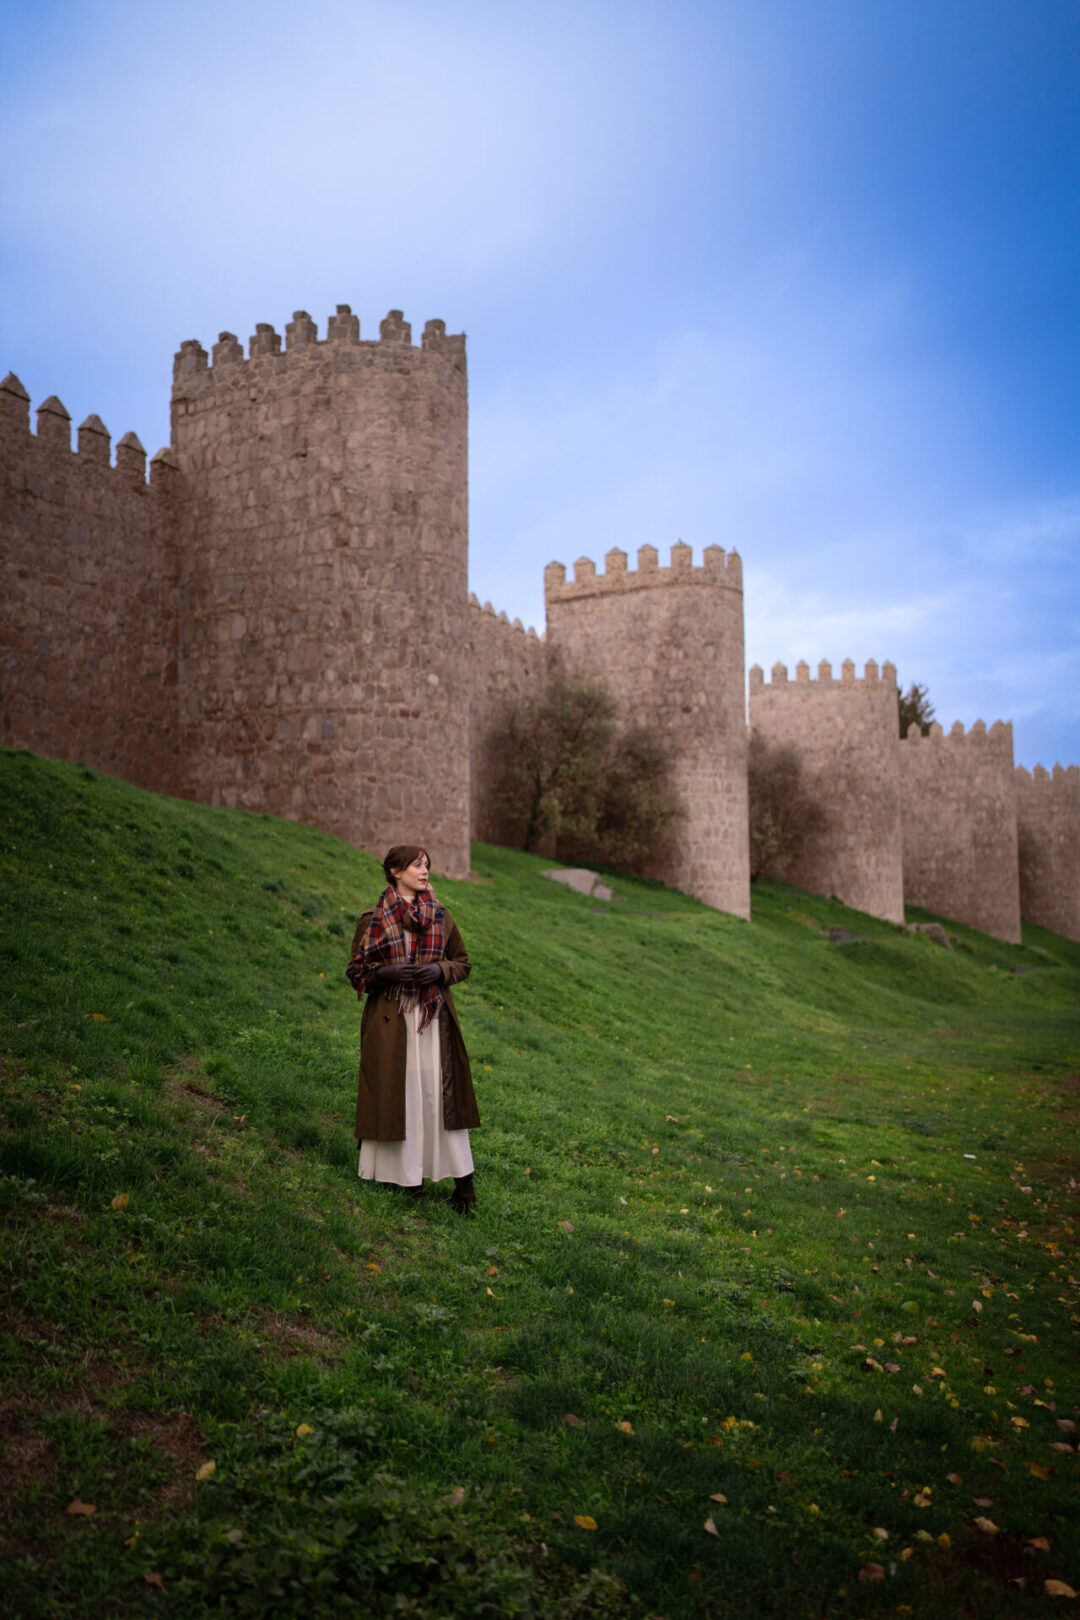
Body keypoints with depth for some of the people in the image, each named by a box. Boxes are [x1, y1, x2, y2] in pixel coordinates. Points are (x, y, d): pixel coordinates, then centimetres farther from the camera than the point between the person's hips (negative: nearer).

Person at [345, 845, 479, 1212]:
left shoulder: (441, 917, 8)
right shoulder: (372, 920, 1)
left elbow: (463, 963, 14)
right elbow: (355, 971, 4)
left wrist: (440, 970, -7)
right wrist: (386, 972, -14)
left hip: (434, 1017, 1)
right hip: (390, 1021, -1)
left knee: (440, 1093, -2)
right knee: (398, 1095, 0)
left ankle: (462, 1178, 3)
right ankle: (407, 1176, 13)